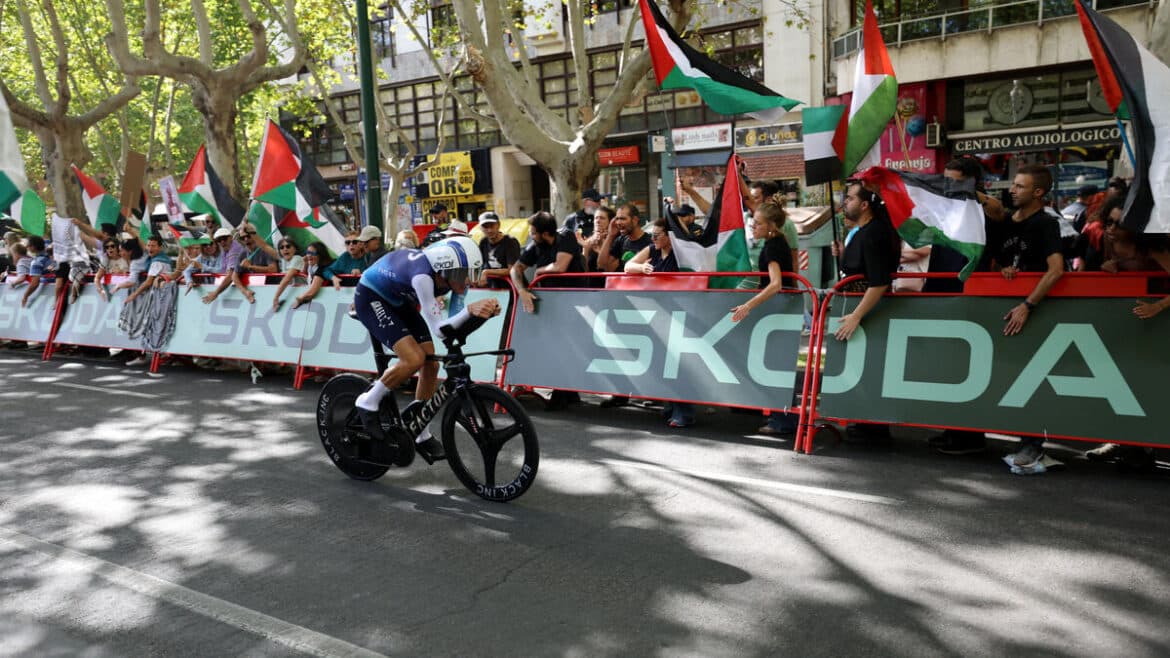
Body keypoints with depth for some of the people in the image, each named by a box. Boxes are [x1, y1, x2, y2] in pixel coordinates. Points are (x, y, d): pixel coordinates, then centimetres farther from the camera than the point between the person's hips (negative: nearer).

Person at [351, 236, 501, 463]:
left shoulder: (455, 276, -17)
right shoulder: (423, 276, -38)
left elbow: (455, 328, -13)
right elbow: (438, 329, -38)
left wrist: (486, 311, -30)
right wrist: (470, 309, -52)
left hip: (399, 301, 8)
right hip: (371, 297, -7)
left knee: (431, 365, -1)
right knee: (414, 359, -25)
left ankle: (421, 436, 15)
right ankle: (368, 404, -2)